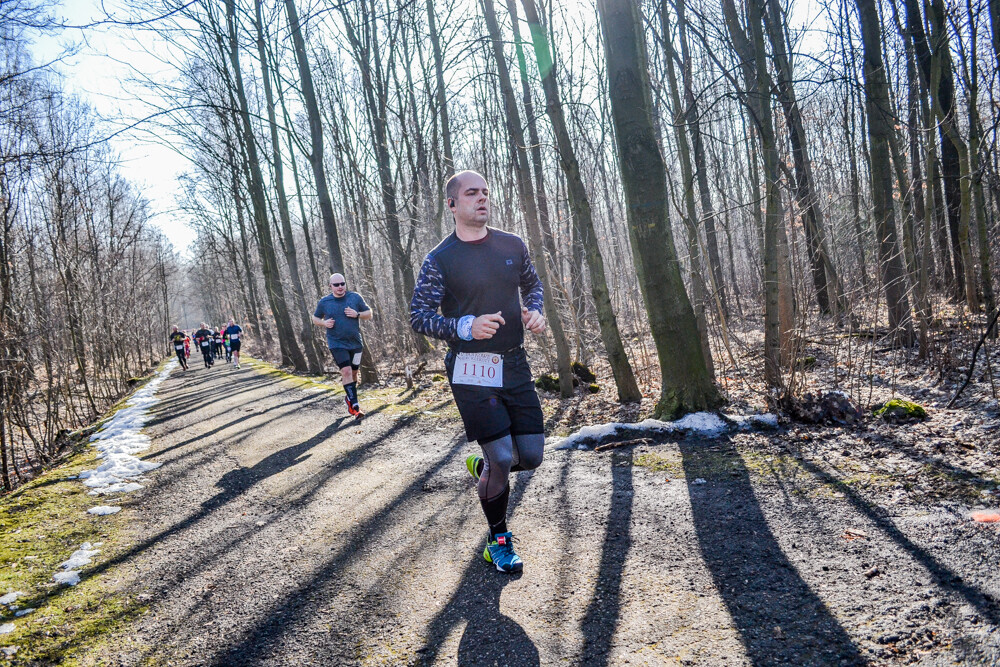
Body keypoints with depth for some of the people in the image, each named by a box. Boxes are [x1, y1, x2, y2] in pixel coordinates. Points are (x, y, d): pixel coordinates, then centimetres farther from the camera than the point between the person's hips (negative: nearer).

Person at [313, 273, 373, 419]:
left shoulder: (355, 297, 1)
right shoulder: (324, 302, 0)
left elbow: (369, 314, 7)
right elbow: (315, 318, 13)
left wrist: (357, 314, -13)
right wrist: (324, 323, -9)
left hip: (355, 343, 3)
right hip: (337, 344, -2)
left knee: (353, 372, 11)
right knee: (346, 371, -17)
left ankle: (349, 398, 35)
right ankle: (355, 405, -16)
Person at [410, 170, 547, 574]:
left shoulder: (513, 245, 7)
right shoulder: (439, 260, -6)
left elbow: (532, 283, 23)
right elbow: (418, 316, -6)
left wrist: (534, 310, 0)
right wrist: (466, 327, -22)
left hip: (515, 365, 5)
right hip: (471, 372, -5)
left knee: (531, 457, 4)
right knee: (502, 458, -7)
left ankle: (482, 468, 38)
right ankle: (498, 540, 18)